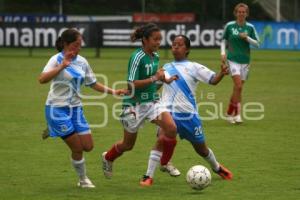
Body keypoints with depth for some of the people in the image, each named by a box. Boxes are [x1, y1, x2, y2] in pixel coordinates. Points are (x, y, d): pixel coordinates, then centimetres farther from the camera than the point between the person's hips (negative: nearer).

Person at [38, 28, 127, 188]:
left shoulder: (82, 61, 6)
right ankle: (83, 179, 15)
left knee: (87, 146, 0)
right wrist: (62, 66, -34)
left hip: (76, 108, 6)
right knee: (77, 148, -6)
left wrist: (113, 92, 7)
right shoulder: (57, 60, -11)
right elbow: (42, 79, -28)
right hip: (57, 109, -6)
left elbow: (93, 84, 16)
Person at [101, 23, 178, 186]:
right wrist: (154, 78, -26)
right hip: (135, 104, -6)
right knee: (128, 144, 11)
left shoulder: (155, 56, 3)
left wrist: (164, 80, 4)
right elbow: (131, 84, -25)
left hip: (152, 101, 6)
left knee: (171, 128, -18)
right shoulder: (137, 57, -20)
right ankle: (107, 158, 47)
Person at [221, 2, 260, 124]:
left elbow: (257, 44, 5)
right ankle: (237, 114, -15)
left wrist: (247, 38, -11)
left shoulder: (250, 27, 3)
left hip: (245, 61, 3)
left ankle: (230, 113, 19)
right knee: (238, 86, -18)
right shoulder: (229, 26, 0)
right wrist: (223, 52, -1)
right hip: (233, 59, -3)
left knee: (237, 88, 5)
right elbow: (224, 40, 13)